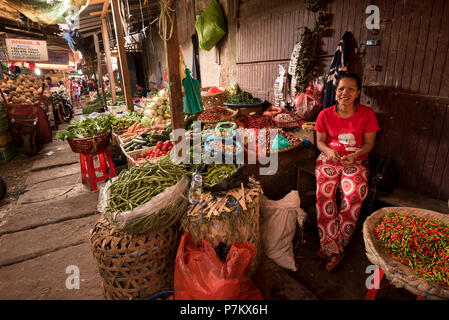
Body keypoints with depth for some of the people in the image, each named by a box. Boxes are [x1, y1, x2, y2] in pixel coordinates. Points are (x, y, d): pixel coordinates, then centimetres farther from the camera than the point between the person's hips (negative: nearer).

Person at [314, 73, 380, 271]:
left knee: (354, 195, -29)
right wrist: (329, 151, -15)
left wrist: (355, 155, -17)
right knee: (324, 192, -27)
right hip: (330, 157, 1)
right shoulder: (325, 115, 1)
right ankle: (332, 249, -16)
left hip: (356, 159, 0)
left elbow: (369, 143, 2)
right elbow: (320, 141, 7)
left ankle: (336, 247, -11)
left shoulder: (367, 114, -1)